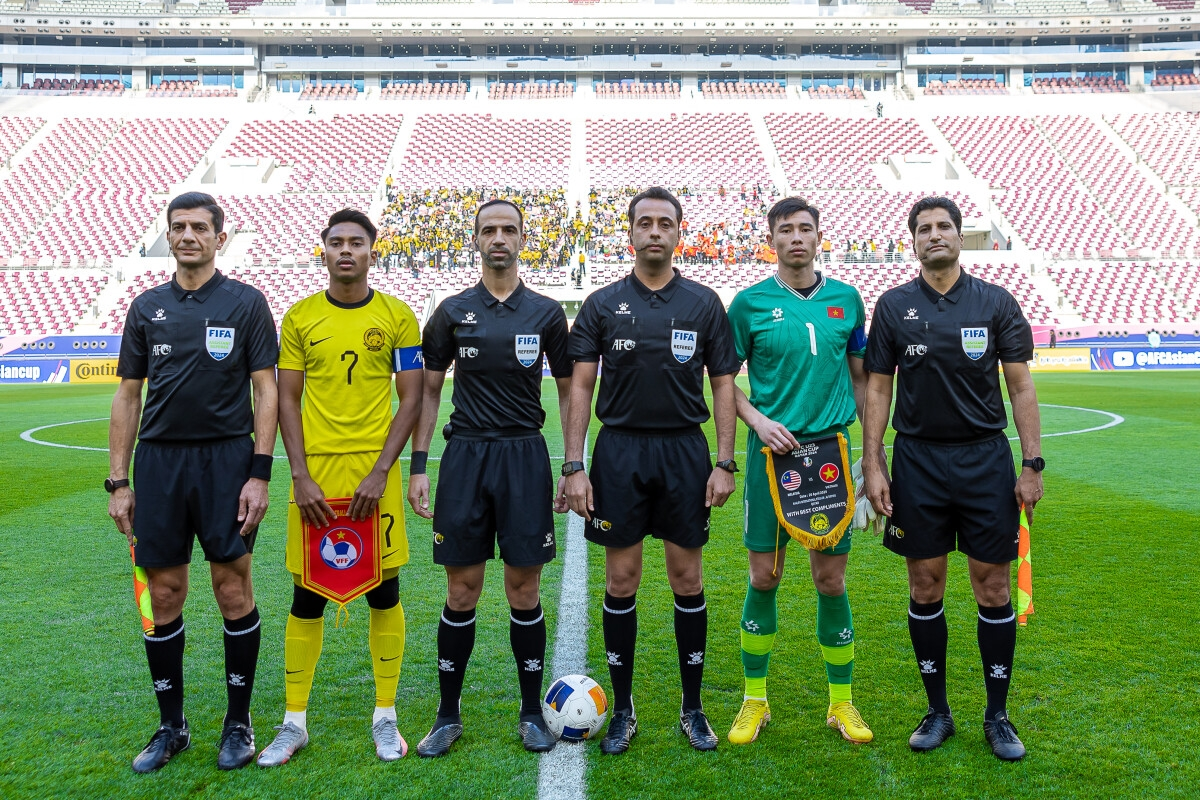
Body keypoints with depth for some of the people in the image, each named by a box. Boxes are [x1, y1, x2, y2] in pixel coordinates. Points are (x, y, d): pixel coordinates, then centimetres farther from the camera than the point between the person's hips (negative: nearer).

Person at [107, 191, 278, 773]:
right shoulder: (147, 307, 11)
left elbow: (266, 391, -2)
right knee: (163, 596, 7)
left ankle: (238, 722, 16)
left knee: (233, 589, 0)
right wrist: (118, 481, 6)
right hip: (158, 462, 3)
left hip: (227, 458, -3)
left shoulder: (246, 302, 1)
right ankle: (171, 726, 22)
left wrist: (260, 474, -10)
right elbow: (128, 396, 12)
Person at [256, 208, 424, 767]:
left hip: (374, 471, -1)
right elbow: (287, 399, 4)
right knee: (307, 596, 7)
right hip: (316, 470, 1)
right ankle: (294, 722, 22)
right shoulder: (300, 317, 5)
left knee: (384, 591, 6)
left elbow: (411, 400, 0)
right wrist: (300, 476, -6)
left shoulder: (398, 317, 2)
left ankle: (385, 716, 21)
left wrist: (380, 472, -10)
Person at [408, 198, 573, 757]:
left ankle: (532, 712, 20)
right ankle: (448, 716, 19)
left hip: (525, 456, 0)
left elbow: (568, 392, 9)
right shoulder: (453, 311, 6)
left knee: (525, 588, 4)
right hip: (465, 454, 1)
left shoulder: (546, 313, 5)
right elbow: (429, 391, 8)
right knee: (462, 590, 4)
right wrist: (417, 466, 1)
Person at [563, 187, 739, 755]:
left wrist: (724, 462, -3)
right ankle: (622, 710, 20)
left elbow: (724, 384, 5)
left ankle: (692, 708, 22)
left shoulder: (704, 303, 4)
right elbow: (580, 386, 1)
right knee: (621, 582, 5)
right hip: (620, 451, 0)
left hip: (685, 451, 0)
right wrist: (574, 466, -6)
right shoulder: (602, 305, 3)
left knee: (687, 580, 7)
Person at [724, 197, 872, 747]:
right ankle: (755, 700, 20)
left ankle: (842, 702, 22)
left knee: (831, 580, 6)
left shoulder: (846, 299, 7)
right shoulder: (750, 302, 1)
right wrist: (759, 421, -11)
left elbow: (860, 376, 14)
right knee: (764, 577, 4)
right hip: (772, 451, -1)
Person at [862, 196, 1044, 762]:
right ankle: (938, 711, 21)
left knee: (993, 589, 3)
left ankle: (997, 715, 19)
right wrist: (872, 466, -3)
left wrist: (1032, 464, -3)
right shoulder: (893, 306, 4)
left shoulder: (995, 303, 3)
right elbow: (877, 389, 4)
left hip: (986, 459, 0)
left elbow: (1021, 386, 3)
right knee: (925, 588, 6)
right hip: (917, 460, 1)